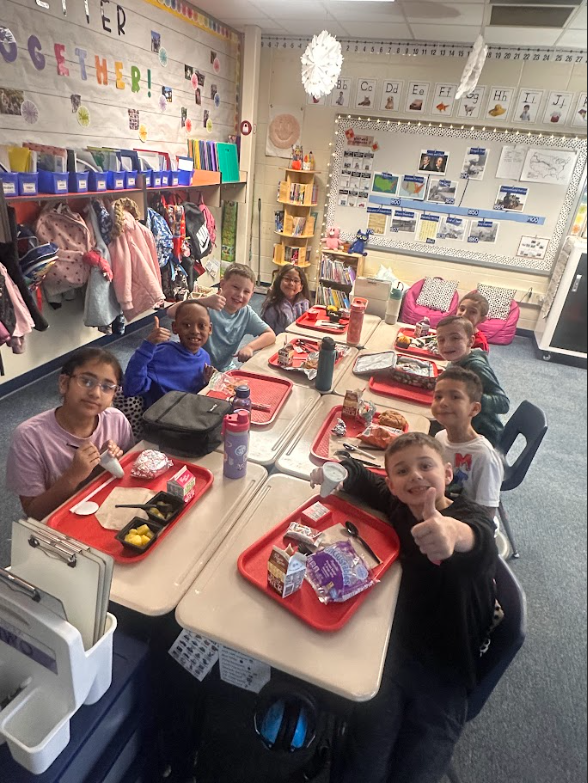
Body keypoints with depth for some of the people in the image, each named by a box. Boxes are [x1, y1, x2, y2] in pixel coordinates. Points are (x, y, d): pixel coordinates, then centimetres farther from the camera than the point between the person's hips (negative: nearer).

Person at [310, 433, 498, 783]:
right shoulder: (398, 505, -5)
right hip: (396, 646, 2)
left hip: (445, 673, -2)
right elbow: (361, 478, 10)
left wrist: (457, 533, -66)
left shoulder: (472, 518, -17)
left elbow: (482, 543, -41)